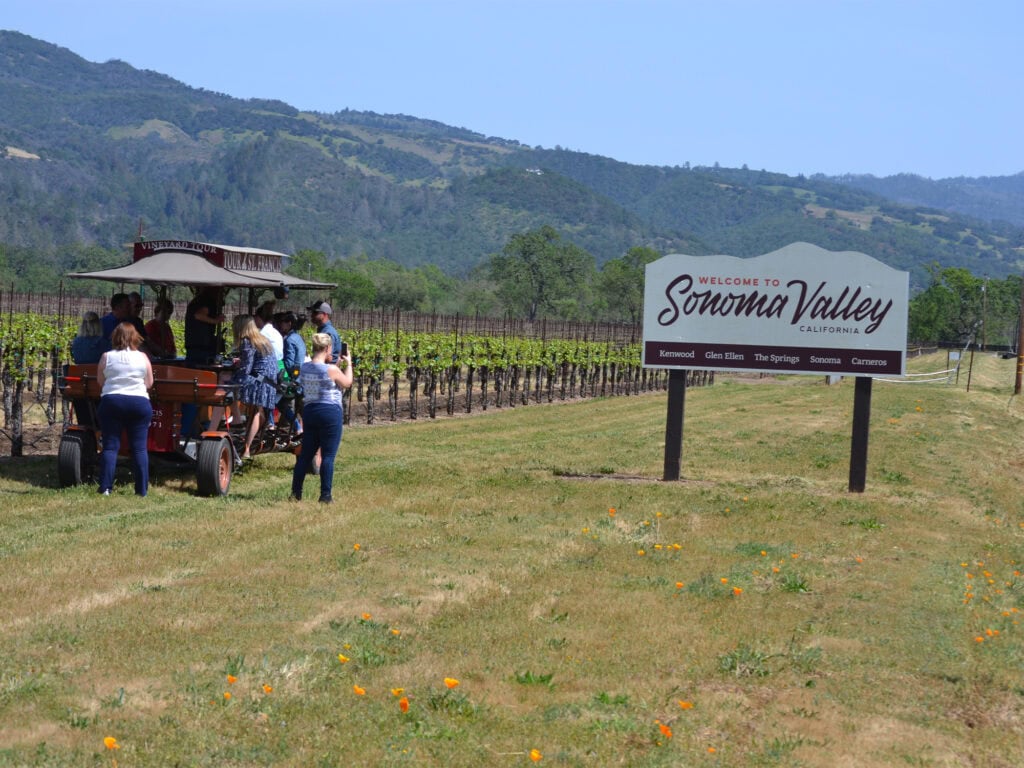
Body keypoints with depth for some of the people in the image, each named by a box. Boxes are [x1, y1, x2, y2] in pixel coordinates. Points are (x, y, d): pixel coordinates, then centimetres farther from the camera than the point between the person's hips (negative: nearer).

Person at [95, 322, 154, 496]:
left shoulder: (107, 357, 1)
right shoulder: (142, 357, 2)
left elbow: (100, 381, 6)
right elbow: (149, 383, 5)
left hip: (111, 401, 0)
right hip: (139, 402, 0)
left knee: (110, 446, 3)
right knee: (139, 448, 3)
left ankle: (105, 488, -3)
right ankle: (142, 489, 2)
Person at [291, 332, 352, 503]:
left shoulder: (304, 368, 2)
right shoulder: (332, 370, -14)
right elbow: (347, 383, 4)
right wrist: (348, 365, 17)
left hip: (309, 411, 6)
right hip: (330, 412, -6)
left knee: (305, 454, 14)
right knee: (328, 456, 0)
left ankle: (296, 493, 16)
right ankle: (325, 496, 0)